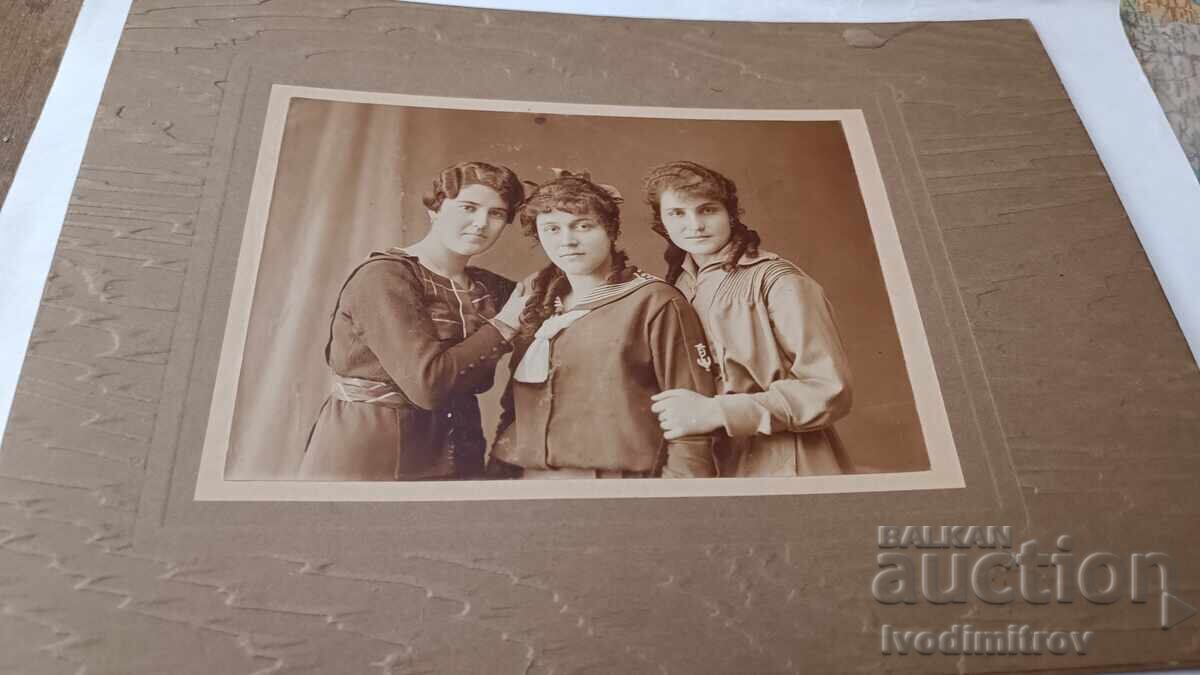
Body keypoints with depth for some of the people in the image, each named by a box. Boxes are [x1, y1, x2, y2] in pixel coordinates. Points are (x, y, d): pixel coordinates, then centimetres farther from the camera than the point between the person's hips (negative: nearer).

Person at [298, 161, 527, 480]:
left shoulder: (488, 287, 7)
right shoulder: (384, 275, -14)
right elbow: (428, 382, -23)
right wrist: (505, 324, -12)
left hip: (455, 459, 7)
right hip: (368, 459, -6)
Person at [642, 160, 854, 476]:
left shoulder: (776, 281, -13)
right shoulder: (677, 288, 4)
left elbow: (829, 391, -18)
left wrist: (717, 412, -23)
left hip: (783, 470, -5)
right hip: (715, 469, 5)